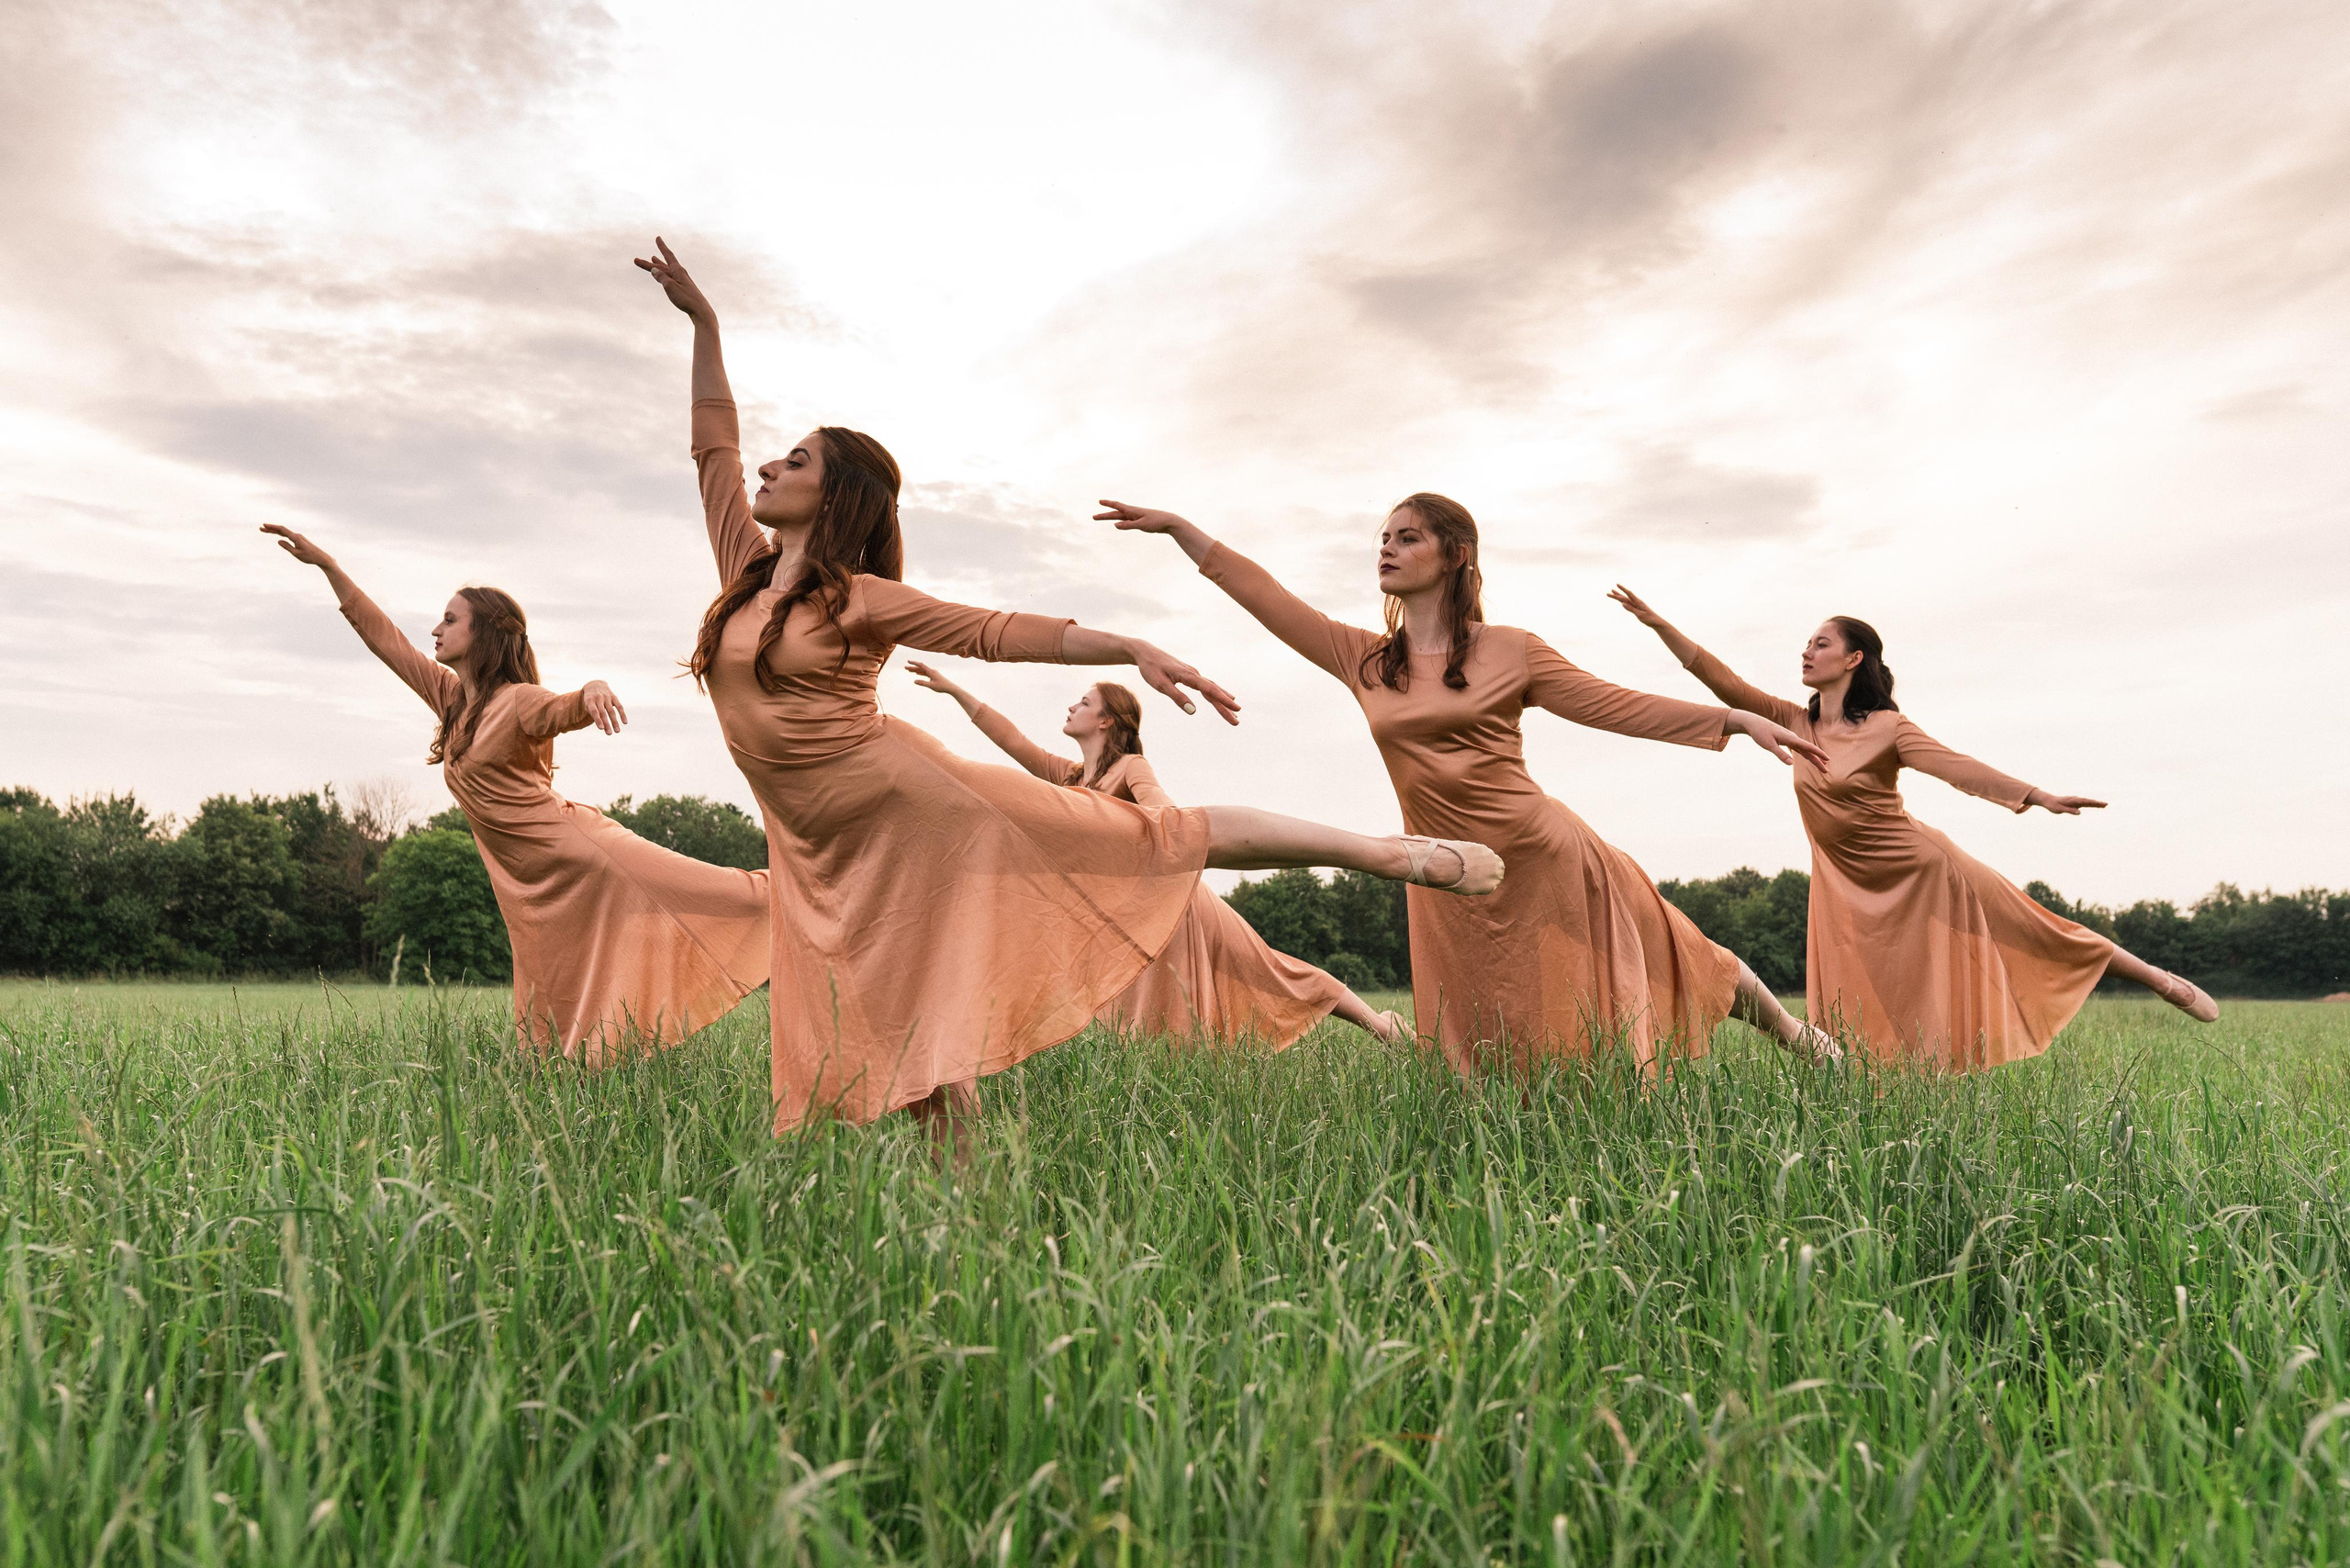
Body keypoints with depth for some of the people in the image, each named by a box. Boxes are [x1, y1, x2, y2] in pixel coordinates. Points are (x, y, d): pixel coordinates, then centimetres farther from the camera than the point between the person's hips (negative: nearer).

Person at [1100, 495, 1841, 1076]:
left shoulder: (1509, 652, -5)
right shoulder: (1364, 659, 4)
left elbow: (1615, 705, -3)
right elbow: (1265, 596, 4)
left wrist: (1737, 718, -8)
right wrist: (1176, 526, 4)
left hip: (1547, 861, -3)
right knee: (1489, 1060, 10)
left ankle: (1784, 1025, 37)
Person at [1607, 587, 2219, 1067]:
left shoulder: (1887, 727, -16)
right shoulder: (1796, 723, -3)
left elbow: (1956, 767, -26)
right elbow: (1722, 680, -5)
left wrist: (2041, 797, -39)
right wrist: (1656, 622, -9)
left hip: (1923, 870, -4)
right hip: (1850, 887, 4)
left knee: (2034, 936, 8)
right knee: (1849, 1015, 2)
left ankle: (2163, 980, 28)